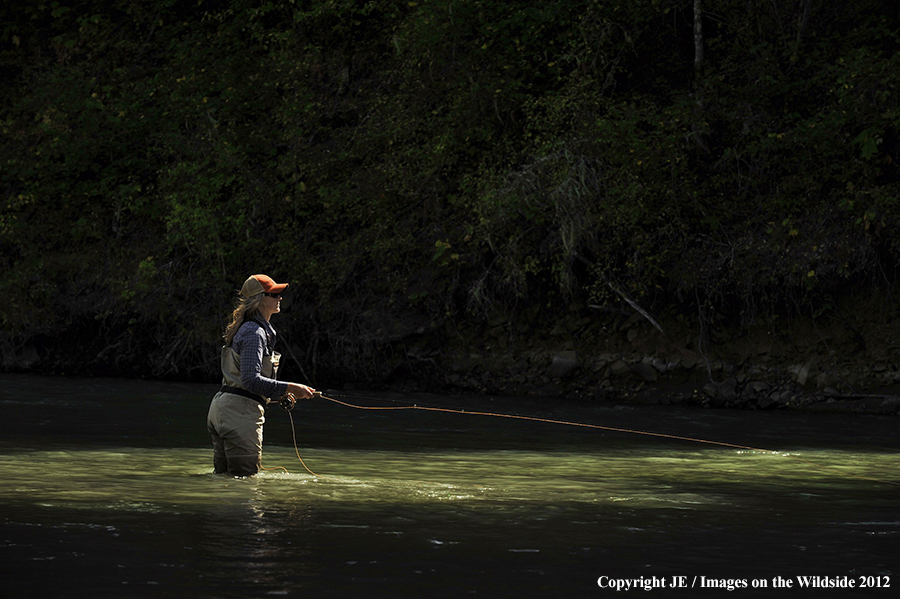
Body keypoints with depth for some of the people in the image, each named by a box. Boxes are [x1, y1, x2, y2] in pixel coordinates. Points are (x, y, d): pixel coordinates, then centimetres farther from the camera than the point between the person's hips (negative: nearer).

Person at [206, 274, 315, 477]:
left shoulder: (245, 330, 20)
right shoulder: (254, 333, -12)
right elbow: (251, 380, -23)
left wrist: (279, 395, 15)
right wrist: (288, 388, -21)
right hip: (240, 411, -10)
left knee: (223, 476, 13)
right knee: (245, 477, -9)